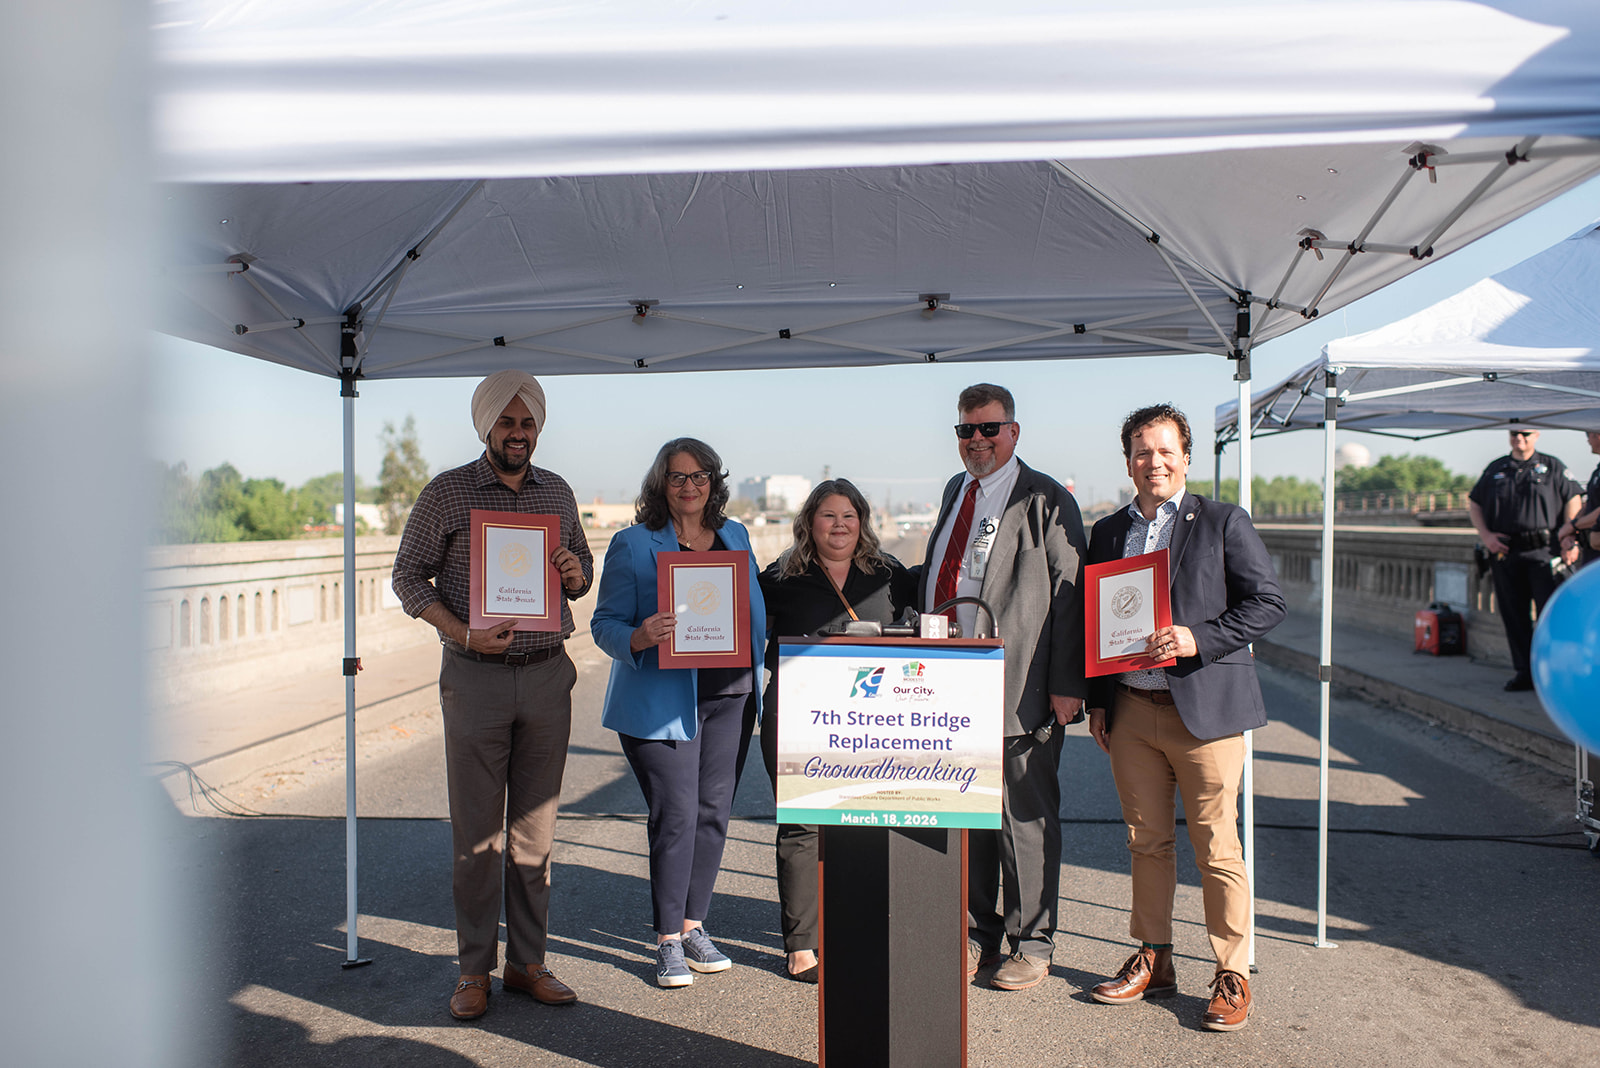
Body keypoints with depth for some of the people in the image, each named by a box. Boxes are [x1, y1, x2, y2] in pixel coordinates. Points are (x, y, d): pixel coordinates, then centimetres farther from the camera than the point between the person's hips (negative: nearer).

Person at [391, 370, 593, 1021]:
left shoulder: (557, 492, 10)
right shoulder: (446, 493, -1)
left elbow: (583, 564, 20)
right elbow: (407, 576, 0)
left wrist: (576, 573, -6)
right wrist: (464, 633, -14)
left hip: (547, 674, 3)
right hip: (475, 676, -3)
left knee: (535, 827, 9)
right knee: (477, 831, 2)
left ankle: (527, 962, 20)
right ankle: (474, 969, 15)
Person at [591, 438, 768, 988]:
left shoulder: (734, 536, 13)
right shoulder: (633, 544, -1)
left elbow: (756, 611, 21)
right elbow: (605, 623, -3)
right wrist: (639, 638, -24)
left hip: (730, 696, 5)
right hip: (662, 700, -4)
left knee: (714, 813, 8)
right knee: (676, 814, -6)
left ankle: (693, 926, 23)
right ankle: (668, 940, 9)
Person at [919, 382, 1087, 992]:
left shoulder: (1046, 501, -5)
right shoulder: (956, 491, 16)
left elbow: (1069, 594, -9)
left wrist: (1066, 684, -14)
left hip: (1020, 688, -6)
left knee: (1026, 817, 4)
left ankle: (1031, 945, 19)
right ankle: (977, 934, 29)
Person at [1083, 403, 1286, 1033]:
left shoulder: (1223, 523, 0)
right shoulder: (1107, 532, 13)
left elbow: (1268, 602, -5)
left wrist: (1199, 639, -17)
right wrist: (1097, 702, 11)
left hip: (1204, 706, -4)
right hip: (1131, 709, 4)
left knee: (1216, 847, 0)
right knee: (1147, 841, 12)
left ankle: (1233, 976, 14)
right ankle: (1153, 961, 25)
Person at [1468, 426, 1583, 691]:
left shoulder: (1552, 466, 7)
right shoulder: (1495, 469, 15)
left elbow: (1573, 499, 2)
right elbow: (1474, 503, 18)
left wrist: (1570, 541, -8)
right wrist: (1485, 535, 3)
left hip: (1542, 552, -3)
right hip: (1504, 552, 3)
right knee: (1513, 615, 5)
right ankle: (1524, 671, 13)